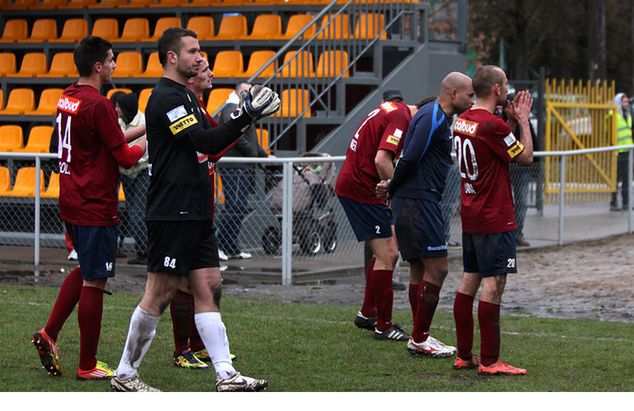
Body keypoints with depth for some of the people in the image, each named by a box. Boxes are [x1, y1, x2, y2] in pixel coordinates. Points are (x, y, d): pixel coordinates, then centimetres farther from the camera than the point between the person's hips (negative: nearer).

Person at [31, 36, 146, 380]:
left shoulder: (66, 99, 8)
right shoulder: (98, 105, -19)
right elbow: (125, 157, -15)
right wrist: (146, 144, 4)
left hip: (71, 202, 9)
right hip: (96, 207, -9)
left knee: (85, 271, 24)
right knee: (94, 282, 0)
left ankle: (49, 334, 17)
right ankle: (87, 366, 7)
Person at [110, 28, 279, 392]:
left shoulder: (186, 96, 19)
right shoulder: (166, 98, -13)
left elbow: (210, 142, 24)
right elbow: (207, 142, -21)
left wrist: (246, 115, 12)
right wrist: (245, 115, -21)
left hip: (196, 212, 10)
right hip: (172, 213, -10)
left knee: (209, 287, 5)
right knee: (161, 293, -5)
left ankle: (226, 375, 3)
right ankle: (125, 374, 5)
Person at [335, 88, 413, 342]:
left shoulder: (389, 110, 15)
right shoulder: (400, 117, -17)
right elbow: (382, 160, -27)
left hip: (352, 185, 10)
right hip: (361, 190, -10)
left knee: (389, 253, 14)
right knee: (385, 256, -6)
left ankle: (367, 313, 23)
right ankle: (383, 325, 1)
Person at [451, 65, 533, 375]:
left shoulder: (462, 120, 9)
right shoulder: (492, 124, -19)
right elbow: (526, 157, -8)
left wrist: (513, 120, 15)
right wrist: (523, 121, 2)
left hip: (471, 216, 9)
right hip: (495, 219, -9)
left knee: (470, 280, 12)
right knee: (493, 284, -8)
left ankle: (464, 356, 16)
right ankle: (489, 361, -8)